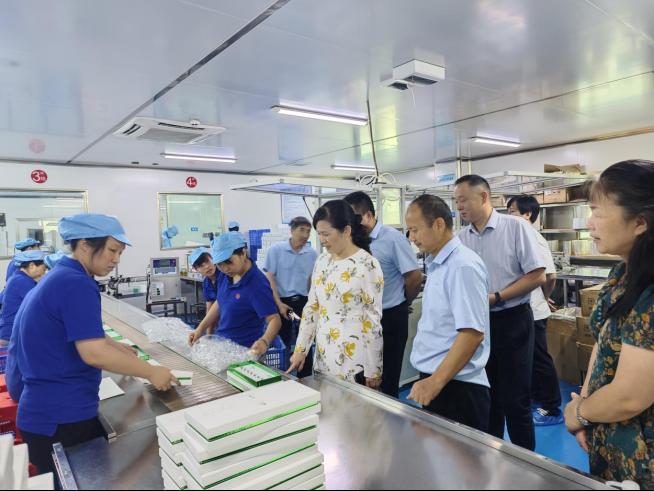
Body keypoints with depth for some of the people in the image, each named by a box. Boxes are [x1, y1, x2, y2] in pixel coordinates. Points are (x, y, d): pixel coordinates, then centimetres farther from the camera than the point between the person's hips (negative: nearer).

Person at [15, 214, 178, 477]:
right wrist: (151, 373, -19)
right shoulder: (77, 284, -21)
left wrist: (116, 347, 22)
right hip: (62, 418, -9)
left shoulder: (56, 278, 10)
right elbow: (94, 353, -27)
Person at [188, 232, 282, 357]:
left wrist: (264, 341, -48)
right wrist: (200, 329, 4)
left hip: (244, 351, -7)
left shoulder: (257, 284, -27)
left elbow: (275, 319, -29)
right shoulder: (226, 275, -3)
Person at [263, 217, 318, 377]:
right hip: (282, 301, -2)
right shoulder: (276, 250, -8)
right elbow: (269, 278, -7)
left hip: (303, 302, 3)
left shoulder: (312, 254, 0)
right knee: (282, 343, 7)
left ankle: (306, 378, 23)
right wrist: (279, 303, -12)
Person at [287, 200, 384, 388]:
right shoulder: (322, 261, 5)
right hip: (323, 357, 6)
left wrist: (373, 370, -10)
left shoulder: (368, 265, -14)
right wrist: (300, 349, 8)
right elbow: (311, 308, 10)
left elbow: (373, 321, -13)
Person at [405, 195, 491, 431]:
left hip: (456, 385, -8)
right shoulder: (436, 265, 10)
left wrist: (436, 381, -22)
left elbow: (473, 332, -23)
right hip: (434, 381, 9)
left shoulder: (463, 266, -18)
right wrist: (431, 380, 18)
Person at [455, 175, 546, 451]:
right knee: (486, 396, 17)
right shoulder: (462, 238, 4)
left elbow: (537, 276, -12)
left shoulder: (516, 227, -9)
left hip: (512, 321, -4)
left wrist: (495, 298, -17)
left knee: (515, 400, 5)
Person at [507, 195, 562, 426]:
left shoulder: (535, 240, -17)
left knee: (541, 360, 3)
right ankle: (537, 399, 36)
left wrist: (544, 298, 0)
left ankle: (553, 410, 17)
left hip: (533, 312, -8)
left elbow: (550, 276, -16)